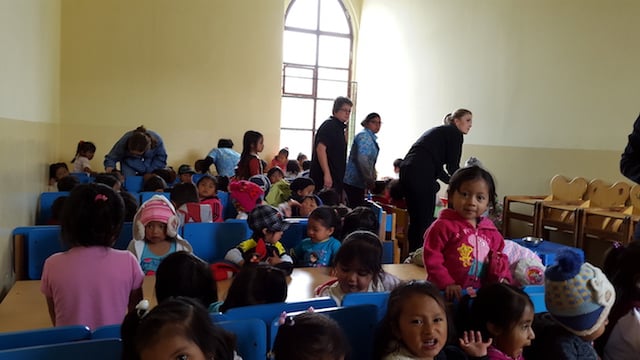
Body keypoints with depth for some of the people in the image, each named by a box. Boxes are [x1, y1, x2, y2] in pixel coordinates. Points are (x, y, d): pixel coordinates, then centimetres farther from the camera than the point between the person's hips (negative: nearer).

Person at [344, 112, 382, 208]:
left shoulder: (371, 137, 19)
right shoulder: (364, 136, -11)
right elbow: (362, 159, -22)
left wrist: (371, 179, 21)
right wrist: (369, 180, -18)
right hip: (355, 180, -10)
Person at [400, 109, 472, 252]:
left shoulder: (438, 131, 29)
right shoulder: (455, 133, 4)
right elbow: (452, 166, -1)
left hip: (406, 170, 9)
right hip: (421, 174, -9)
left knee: (415, 220, 14)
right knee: (425, 221, -2)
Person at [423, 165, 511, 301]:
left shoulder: (490, 230, 10)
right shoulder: (444, 225, -8)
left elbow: (498, 258, 19)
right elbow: (431, 257, -10)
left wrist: (503, 278, 2)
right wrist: (446, 283, -15)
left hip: (480, 293, 5)